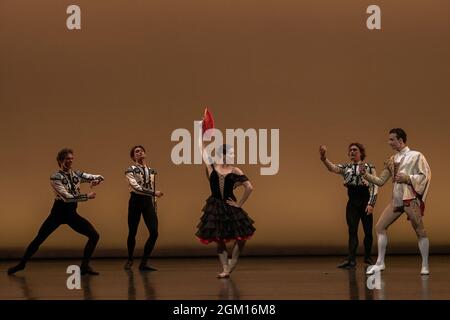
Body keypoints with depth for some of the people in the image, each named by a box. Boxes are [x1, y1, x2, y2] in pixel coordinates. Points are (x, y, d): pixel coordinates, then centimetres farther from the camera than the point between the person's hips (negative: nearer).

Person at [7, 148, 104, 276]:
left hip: (72, 213, 4)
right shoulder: (55, 178, -12)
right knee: (39, 239, -7)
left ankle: (84, 266, 4)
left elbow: (100, 177, 4)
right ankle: (21, 264, 8)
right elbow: (67, 197, -23)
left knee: (94, 236, -6)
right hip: (58, 212, -4)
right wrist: (86, 196, -22)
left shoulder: (77, 174, 3)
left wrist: (97, 180, -20)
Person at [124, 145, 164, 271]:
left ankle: (143, 263, -1)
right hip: (136, 201, -4)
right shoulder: (131, 170, -3)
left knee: (154, 233, -9)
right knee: (132, 232, 2)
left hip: (148, 201, 4)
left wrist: (154, 206, 15)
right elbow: (136, 187, -17)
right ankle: (130, 260, 24)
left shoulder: (151, 171, 13)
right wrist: (154, 193, -23)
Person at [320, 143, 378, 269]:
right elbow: (332, 168, -11)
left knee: (368, 231, 6)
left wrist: (371, 203, -10)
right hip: (352, 202, 1)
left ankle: (367, 257, 23)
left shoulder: (369, 167, 4)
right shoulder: (346, 167, 8)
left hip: (365, 201, -1)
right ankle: (351, 259, -11)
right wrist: (324, 158, -31)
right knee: (352, 231, -5)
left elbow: (374, 186, 0)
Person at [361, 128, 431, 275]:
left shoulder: (416, 156, -1)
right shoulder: (392, 160, 15)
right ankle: (380, 263, 8)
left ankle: (425, 265, 5)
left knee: (420, 231, -4)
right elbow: (381, 181, 16)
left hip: (410, 198, -6)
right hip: (396, 200, 6)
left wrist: (407, 178, -15)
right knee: (380, 227, 2)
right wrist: (366, 174, 3)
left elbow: (425, 175, -7)